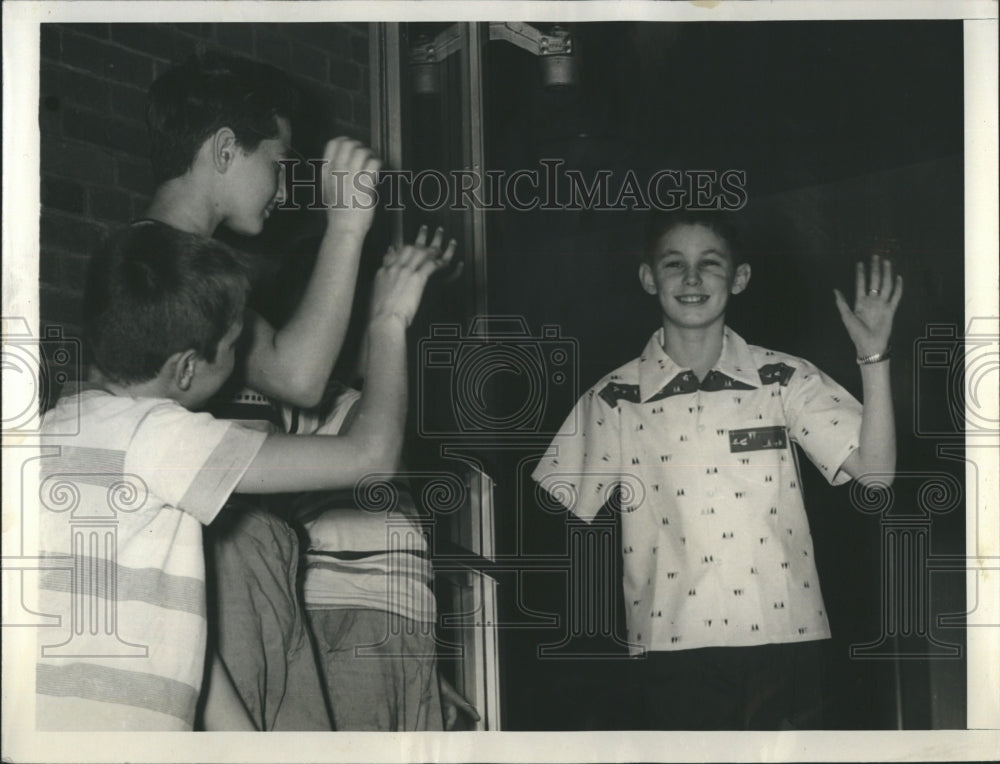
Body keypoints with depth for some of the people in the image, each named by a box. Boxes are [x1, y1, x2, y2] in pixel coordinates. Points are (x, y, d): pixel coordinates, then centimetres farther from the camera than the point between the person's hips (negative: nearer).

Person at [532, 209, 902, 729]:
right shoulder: (614, 401, 3)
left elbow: (875, 471, -3)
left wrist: (873, 357, -9)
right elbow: (558, 508, 10)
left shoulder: (784, 380, 4)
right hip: (674, 644, -1)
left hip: (776, 641, 1)